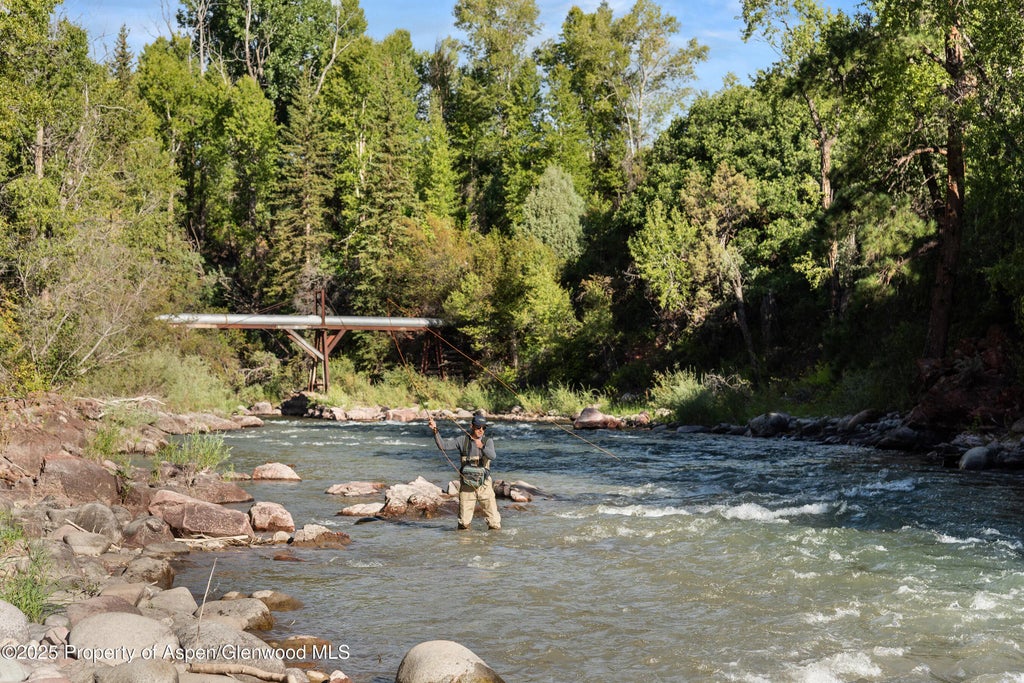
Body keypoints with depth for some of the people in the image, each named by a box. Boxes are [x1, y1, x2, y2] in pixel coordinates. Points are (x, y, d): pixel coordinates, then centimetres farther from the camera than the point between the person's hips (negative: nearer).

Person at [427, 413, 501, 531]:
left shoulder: (488, 441, 0)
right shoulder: (462, 440, 1)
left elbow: (492, 456, -20)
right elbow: (443, 445, -8)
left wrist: (482, 447, -39)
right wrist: (435, 431, -23)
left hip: (484, 485, 0)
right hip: (467, 486, 0)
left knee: (494, 521, -1)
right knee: (464, 523, 6)